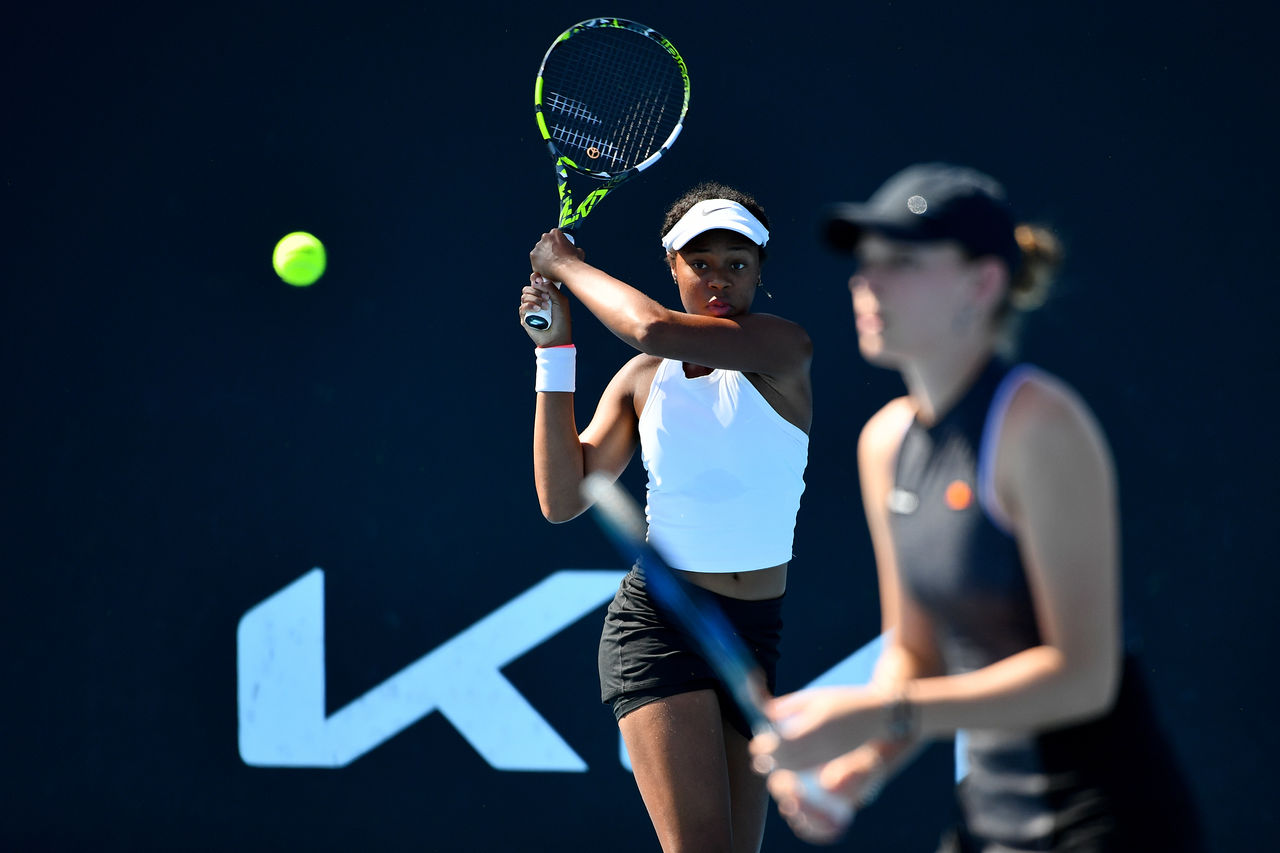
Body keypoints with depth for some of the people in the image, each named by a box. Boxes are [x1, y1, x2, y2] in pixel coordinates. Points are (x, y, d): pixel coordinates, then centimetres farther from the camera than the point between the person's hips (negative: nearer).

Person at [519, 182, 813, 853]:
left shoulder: (783, 350, -6)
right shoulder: (642, 379, 5)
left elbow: (656, 329, -23)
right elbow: (561, 500, -1)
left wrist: (567, 265, -8)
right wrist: (554, 351, -3)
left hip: (760, 634, 1)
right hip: (658, 624, -1)